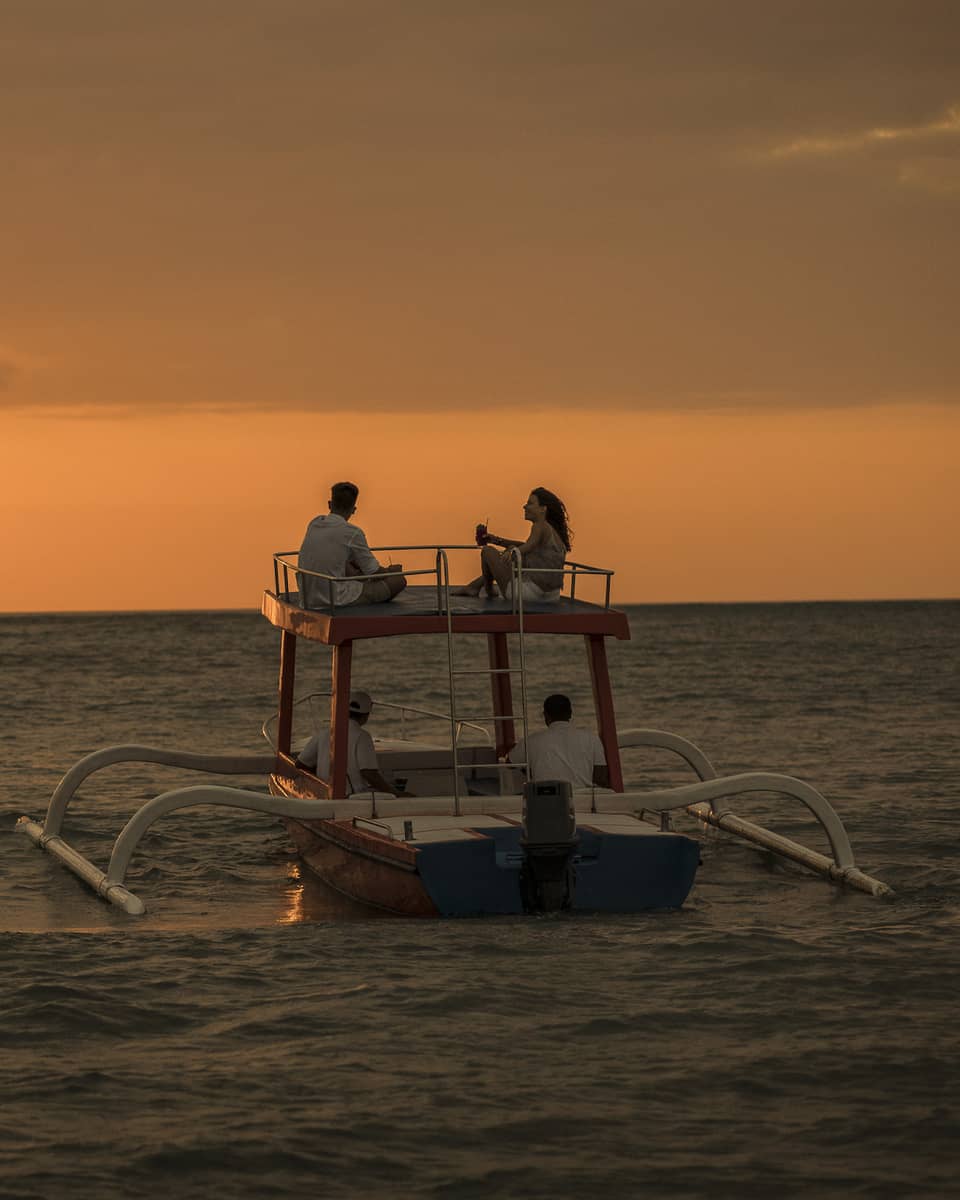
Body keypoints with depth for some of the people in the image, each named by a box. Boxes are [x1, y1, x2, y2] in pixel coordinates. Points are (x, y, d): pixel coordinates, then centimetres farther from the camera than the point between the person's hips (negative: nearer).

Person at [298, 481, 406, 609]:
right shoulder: (352, 533, -13)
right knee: (398, 580, 2)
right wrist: (392, 571, 22)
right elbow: (375, 573, -2)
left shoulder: (315, 523, 7)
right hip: (334, 601, -8)